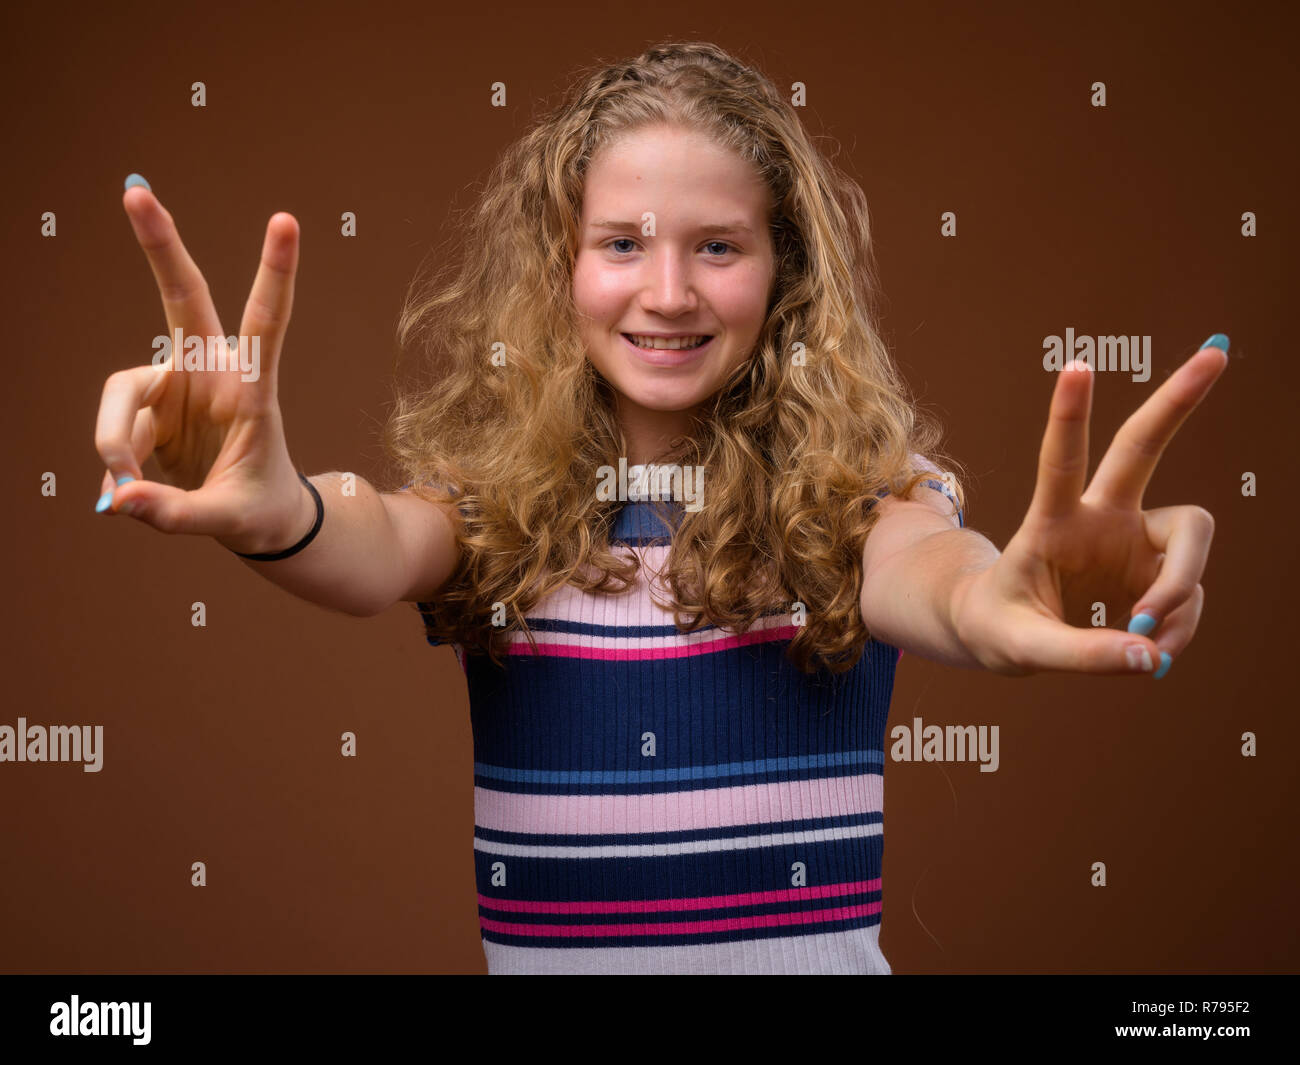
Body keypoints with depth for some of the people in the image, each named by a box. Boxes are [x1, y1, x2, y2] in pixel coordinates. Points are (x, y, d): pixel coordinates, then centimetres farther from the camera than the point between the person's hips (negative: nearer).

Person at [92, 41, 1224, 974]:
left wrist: (985, 601, -43)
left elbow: (908, 563, -20)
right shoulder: (485, 479, 4)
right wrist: (276, 514, -39)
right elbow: (379, 551, -16)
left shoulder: (853, 473, 1)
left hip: (813, 947, -1)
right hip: (535, 949, 2)